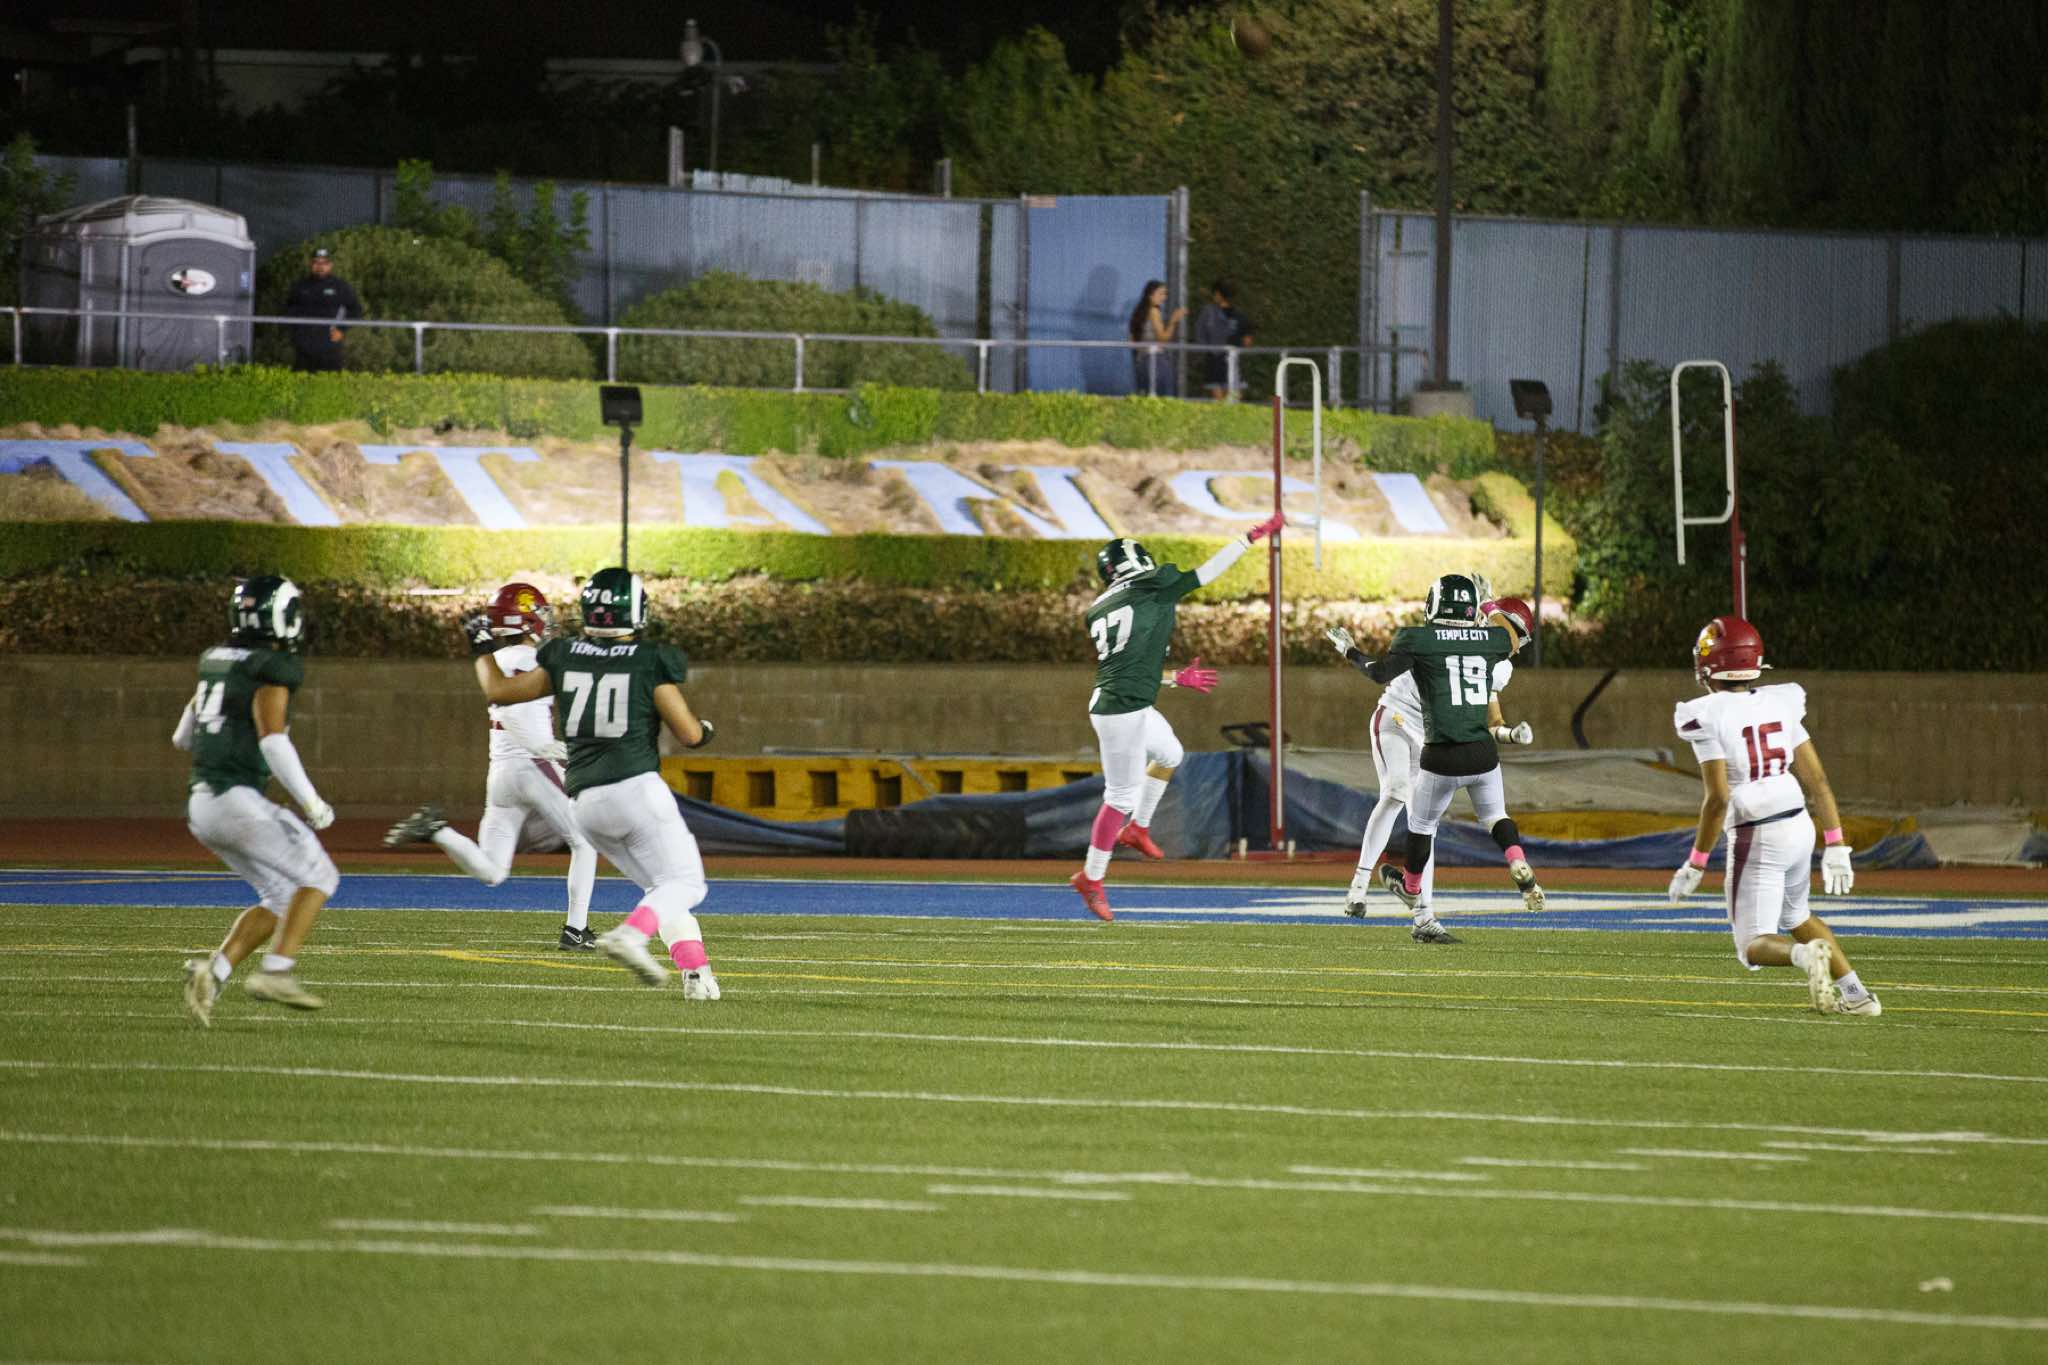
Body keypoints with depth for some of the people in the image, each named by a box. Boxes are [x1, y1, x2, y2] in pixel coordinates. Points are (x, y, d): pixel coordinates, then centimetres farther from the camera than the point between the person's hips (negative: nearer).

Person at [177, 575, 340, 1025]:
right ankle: (276, 971, -11)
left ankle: (213, 971, -1)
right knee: (318, 878, 2)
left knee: (280, 896, 14)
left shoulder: (217, 663, 15)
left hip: (201, 803, 8)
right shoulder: (271, 671, -10)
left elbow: (182, 737, 22)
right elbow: (273, 741, -20)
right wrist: (311, 802, -13)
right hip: (237, 799, -8)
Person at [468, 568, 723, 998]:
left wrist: (482, 649, 33)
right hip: (637, 786, -5)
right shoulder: (651, 662, -3)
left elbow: (499, 691, 16)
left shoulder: (564, 657, 8)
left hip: (587, 802, 5)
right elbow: (689, 734, -2)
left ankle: (695, 973, 1)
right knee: (684, 883, 1)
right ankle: (631, 934, -27)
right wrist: (704, 731, 21)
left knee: (659, 886, 16)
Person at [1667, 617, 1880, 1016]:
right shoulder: (1780, 705, 5)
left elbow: (1717, 799, -17)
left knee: (1754, 947, 3)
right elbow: (1817, 780, 6)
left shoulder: (1708, 718, -12)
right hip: (1799, 827, 6)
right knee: (1796, 917, 30)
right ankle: (1857, 994, 22)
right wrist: (1836, 846, 10)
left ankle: (1806, 955, -29)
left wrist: (1695, 865, -8)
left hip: (1756, 840, -6)